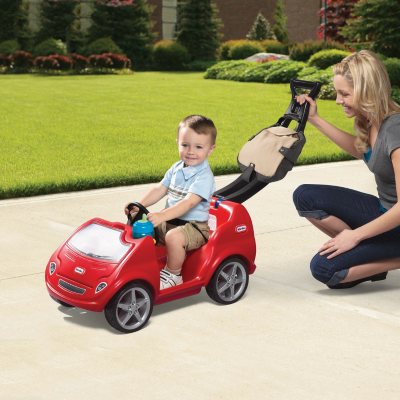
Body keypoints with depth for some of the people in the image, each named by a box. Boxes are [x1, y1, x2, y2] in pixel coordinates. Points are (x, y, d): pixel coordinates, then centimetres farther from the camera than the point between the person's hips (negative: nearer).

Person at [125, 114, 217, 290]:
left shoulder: (204, 177, -18)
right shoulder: (177, 168, 8)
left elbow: (188, 203, -29)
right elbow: (160, 190, 9)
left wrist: (162, 216, -40)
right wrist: (139, 205, -7)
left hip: (194, 226, -8)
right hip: (170, 221, 8)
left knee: (174, 236, -36)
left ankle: (173, 274, -14)